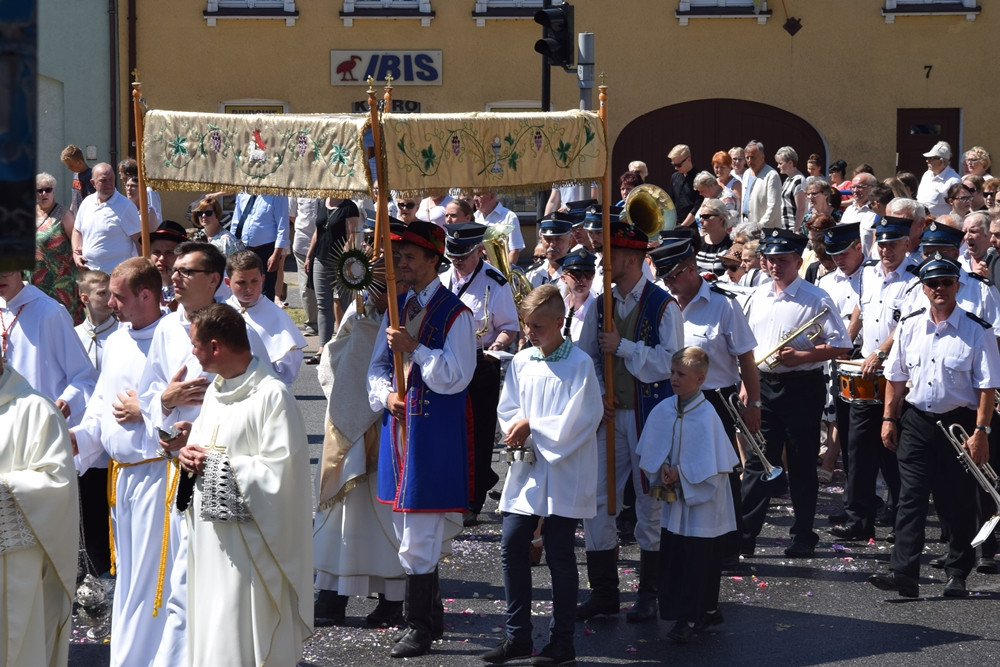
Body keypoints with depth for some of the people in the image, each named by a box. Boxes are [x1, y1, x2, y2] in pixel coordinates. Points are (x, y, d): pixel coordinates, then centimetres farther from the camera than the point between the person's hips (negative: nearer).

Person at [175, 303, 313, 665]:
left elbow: (280, 469, -20)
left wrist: (217, 466, -16)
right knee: (210, 625, 12)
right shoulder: (215, 391, 14)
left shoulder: (272, 395, -15)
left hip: (248, 537, -9)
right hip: (209, 535, 9)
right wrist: (189, 453, 2)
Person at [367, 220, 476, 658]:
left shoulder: (455, 314, -9)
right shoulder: (397, 308, 13)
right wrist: (386, 395, -3)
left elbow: (456, 376, -15)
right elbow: (378, 366, 17)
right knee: (410, 534, 14)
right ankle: (431, 617, 26)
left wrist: (414, 348, -21)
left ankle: (419, 627, 0)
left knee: (420, 537, -7)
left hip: (435, 436, -8)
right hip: (398, 425, 8)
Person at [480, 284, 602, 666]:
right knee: (511, 546, 2)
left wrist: (531, 427, -14)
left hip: (564, 474, -5)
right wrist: (518, 431, -12)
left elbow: (579, 420, -15)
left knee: (559, 554, 0)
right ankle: (517, 635, 12)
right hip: (525, 469, 6)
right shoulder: (521, 362, 8)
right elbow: (507, 410, 10)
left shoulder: (579, 364, -9)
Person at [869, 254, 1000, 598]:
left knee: (958, 502, 6)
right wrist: (889, 418, 8)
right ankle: (903, 573, -8)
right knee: (910, 497, -4)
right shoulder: (909, 326, 4)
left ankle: (957, 574, 19)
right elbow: (896, 376, 12)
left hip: (959, 422, -3)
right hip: (917, 420, 3)